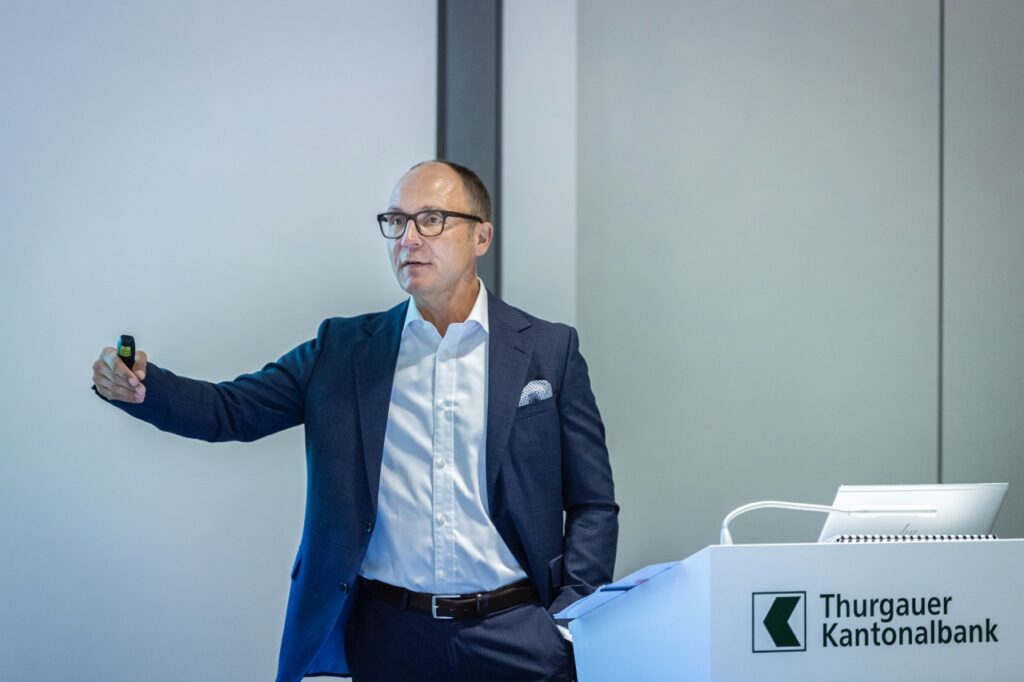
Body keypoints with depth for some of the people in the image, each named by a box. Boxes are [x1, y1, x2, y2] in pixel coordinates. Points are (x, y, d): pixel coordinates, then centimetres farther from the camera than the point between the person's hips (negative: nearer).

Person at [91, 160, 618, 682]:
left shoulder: (549, 350, 0)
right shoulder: (343, 349, 6)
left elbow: (593, 506, 1)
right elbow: (232, 410, 1)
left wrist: (569, 623, -8)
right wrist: (140, 386, -17)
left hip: (515, 637, -1)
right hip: (389, 637, 2)